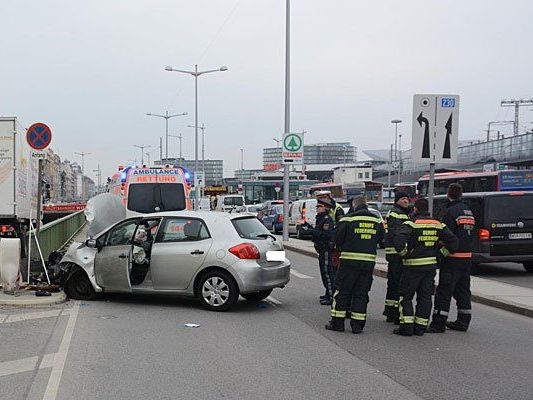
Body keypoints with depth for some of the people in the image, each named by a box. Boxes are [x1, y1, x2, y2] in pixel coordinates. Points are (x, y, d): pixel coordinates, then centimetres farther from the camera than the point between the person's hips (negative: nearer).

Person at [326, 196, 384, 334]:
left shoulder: (347, 220, -7)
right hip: (369, 261, 3)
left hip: (349, 261, -3)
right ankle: (357, 325, 10)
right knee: (361, 293, 10)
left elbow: (337, 240, -2)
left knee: (342, 291, 6)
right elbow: (380, 239, 15)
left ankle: (337, 322, 8)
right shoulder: (377, 221, 4)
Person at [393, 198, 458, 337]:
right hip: (431, 265, 5)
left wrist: (404, 253, -13)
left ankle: (407, 326, 0)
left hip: (412, 265, -5)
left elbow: (398, 240, -26)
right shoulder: (439, 225, 6)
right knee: (425, 297, 11)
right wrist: (440, 254, 7)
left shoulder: (411, 224, -11)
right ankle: (420, 327, 13)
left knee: (406, 296, 5)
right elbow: (453, 241, 3)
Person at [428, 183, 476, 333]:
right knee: (462, 290, 15)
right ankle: (463, 322, 20)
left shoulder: (451, 211, -14)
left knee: (444, 291, -5)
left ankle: (438, 323, -4)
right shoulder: (468, 211, 14)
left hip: (453, 258, -8)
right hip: (467, 256, 8)